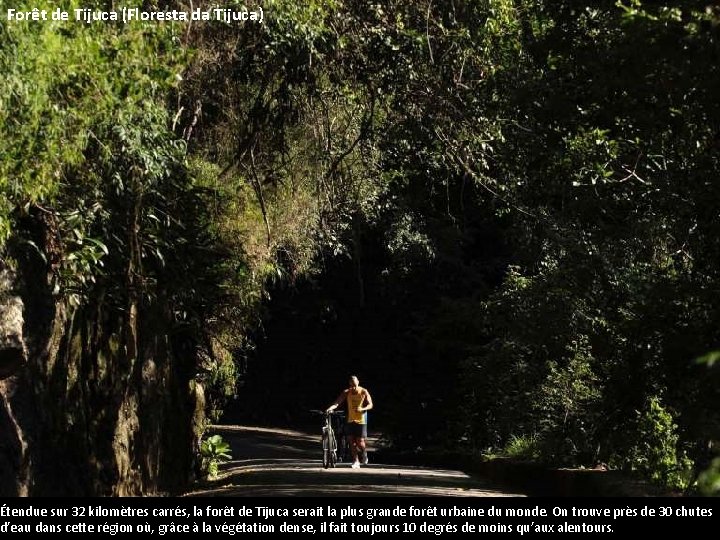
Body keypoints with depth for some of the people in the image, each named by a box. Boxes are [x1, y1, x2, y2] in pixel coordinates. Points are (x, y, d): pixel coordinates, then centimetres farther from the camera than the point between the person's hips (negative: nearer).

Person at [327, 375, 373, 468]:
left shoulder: (364, 392, -6)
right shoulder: (347, 392, -2)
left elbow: (370, 405, -6)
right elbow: (337, 402, -12)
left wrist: (362, 409, -26)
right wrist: (331, 408, -32)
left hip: (361, 420, -2)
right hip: (350, 420, 2)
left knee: (360, 442, -5)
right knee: (351, 440, -4)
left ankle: (364, 453, 28)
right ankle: (356, 461, 9)